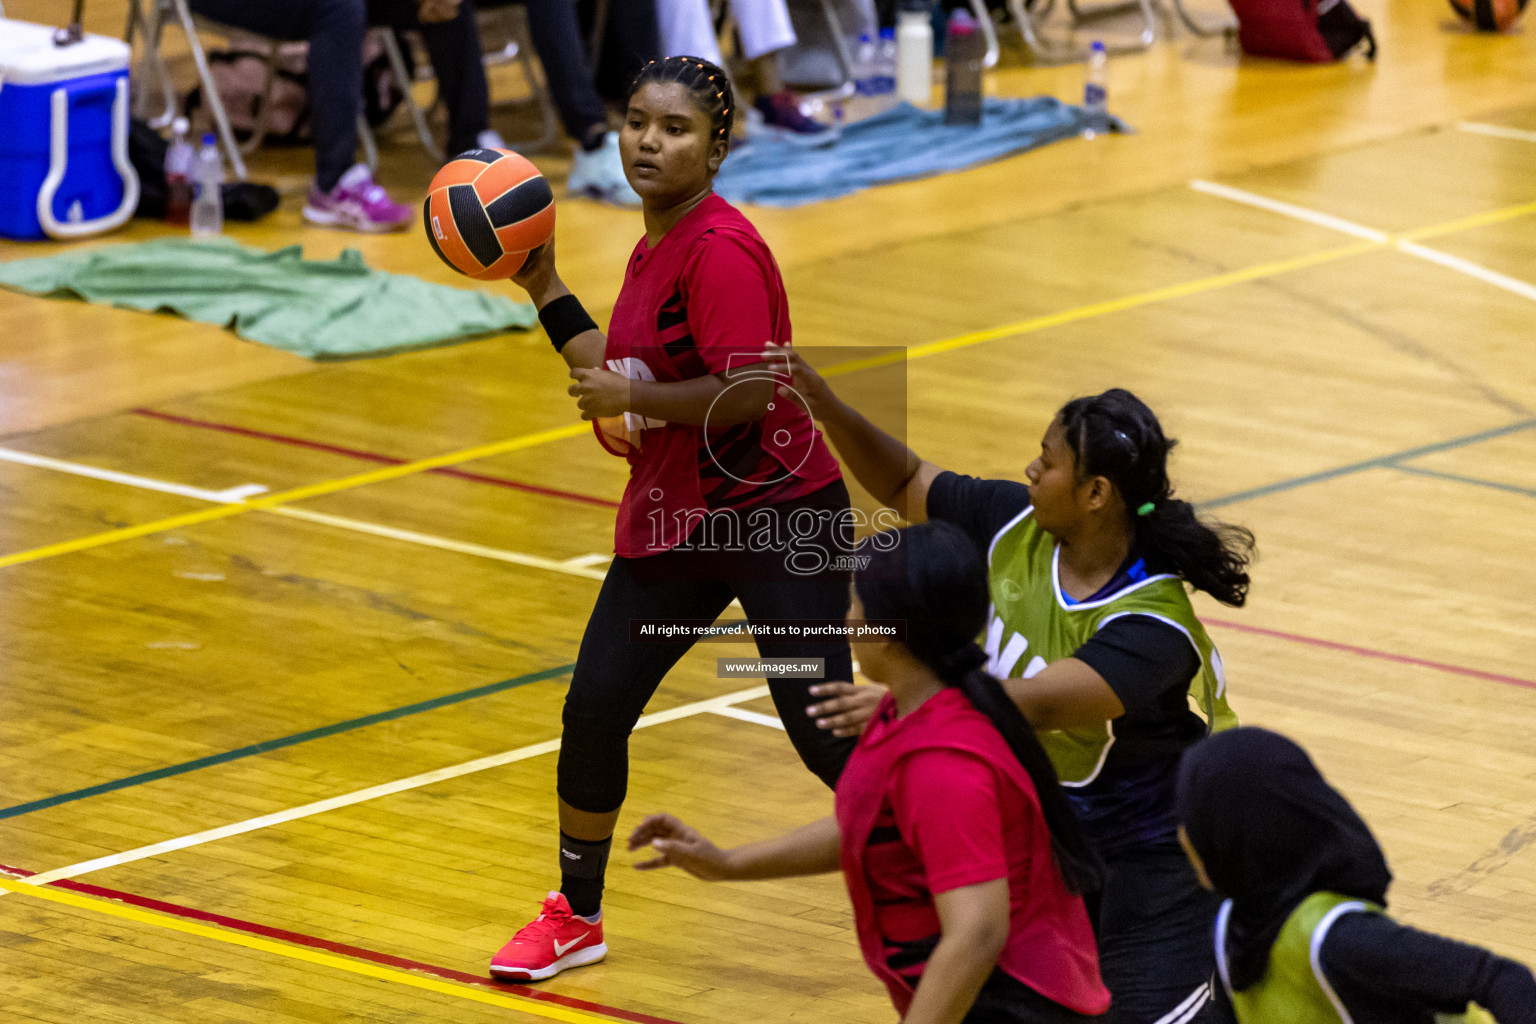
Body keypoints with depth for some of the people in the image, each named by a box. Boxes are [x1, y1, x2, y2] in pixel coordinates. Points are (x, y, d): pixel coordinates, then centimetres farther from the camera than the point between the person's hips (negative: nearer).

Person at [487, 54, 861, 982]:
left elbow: (746, 391, -27)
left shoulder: (718, 248, -18)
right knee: (594, 706, 4)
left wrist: (631, 399, -16)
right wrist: (543, 288, 18)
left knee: (823, 729, -8)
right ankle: (576, 917, 22)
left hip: (779, 519, -8)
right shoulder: (654, 249, 10)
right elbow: (622, 380, 18)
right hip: (671, 520, 8)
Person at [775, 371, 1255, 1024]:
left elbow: (1040, 704, -43)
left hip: (1151, 857, -7)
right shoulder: (1016, 524, -9)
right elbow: (906, 486, 5)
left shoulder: (1152, 626, -31)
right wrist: (829, 411, -11)